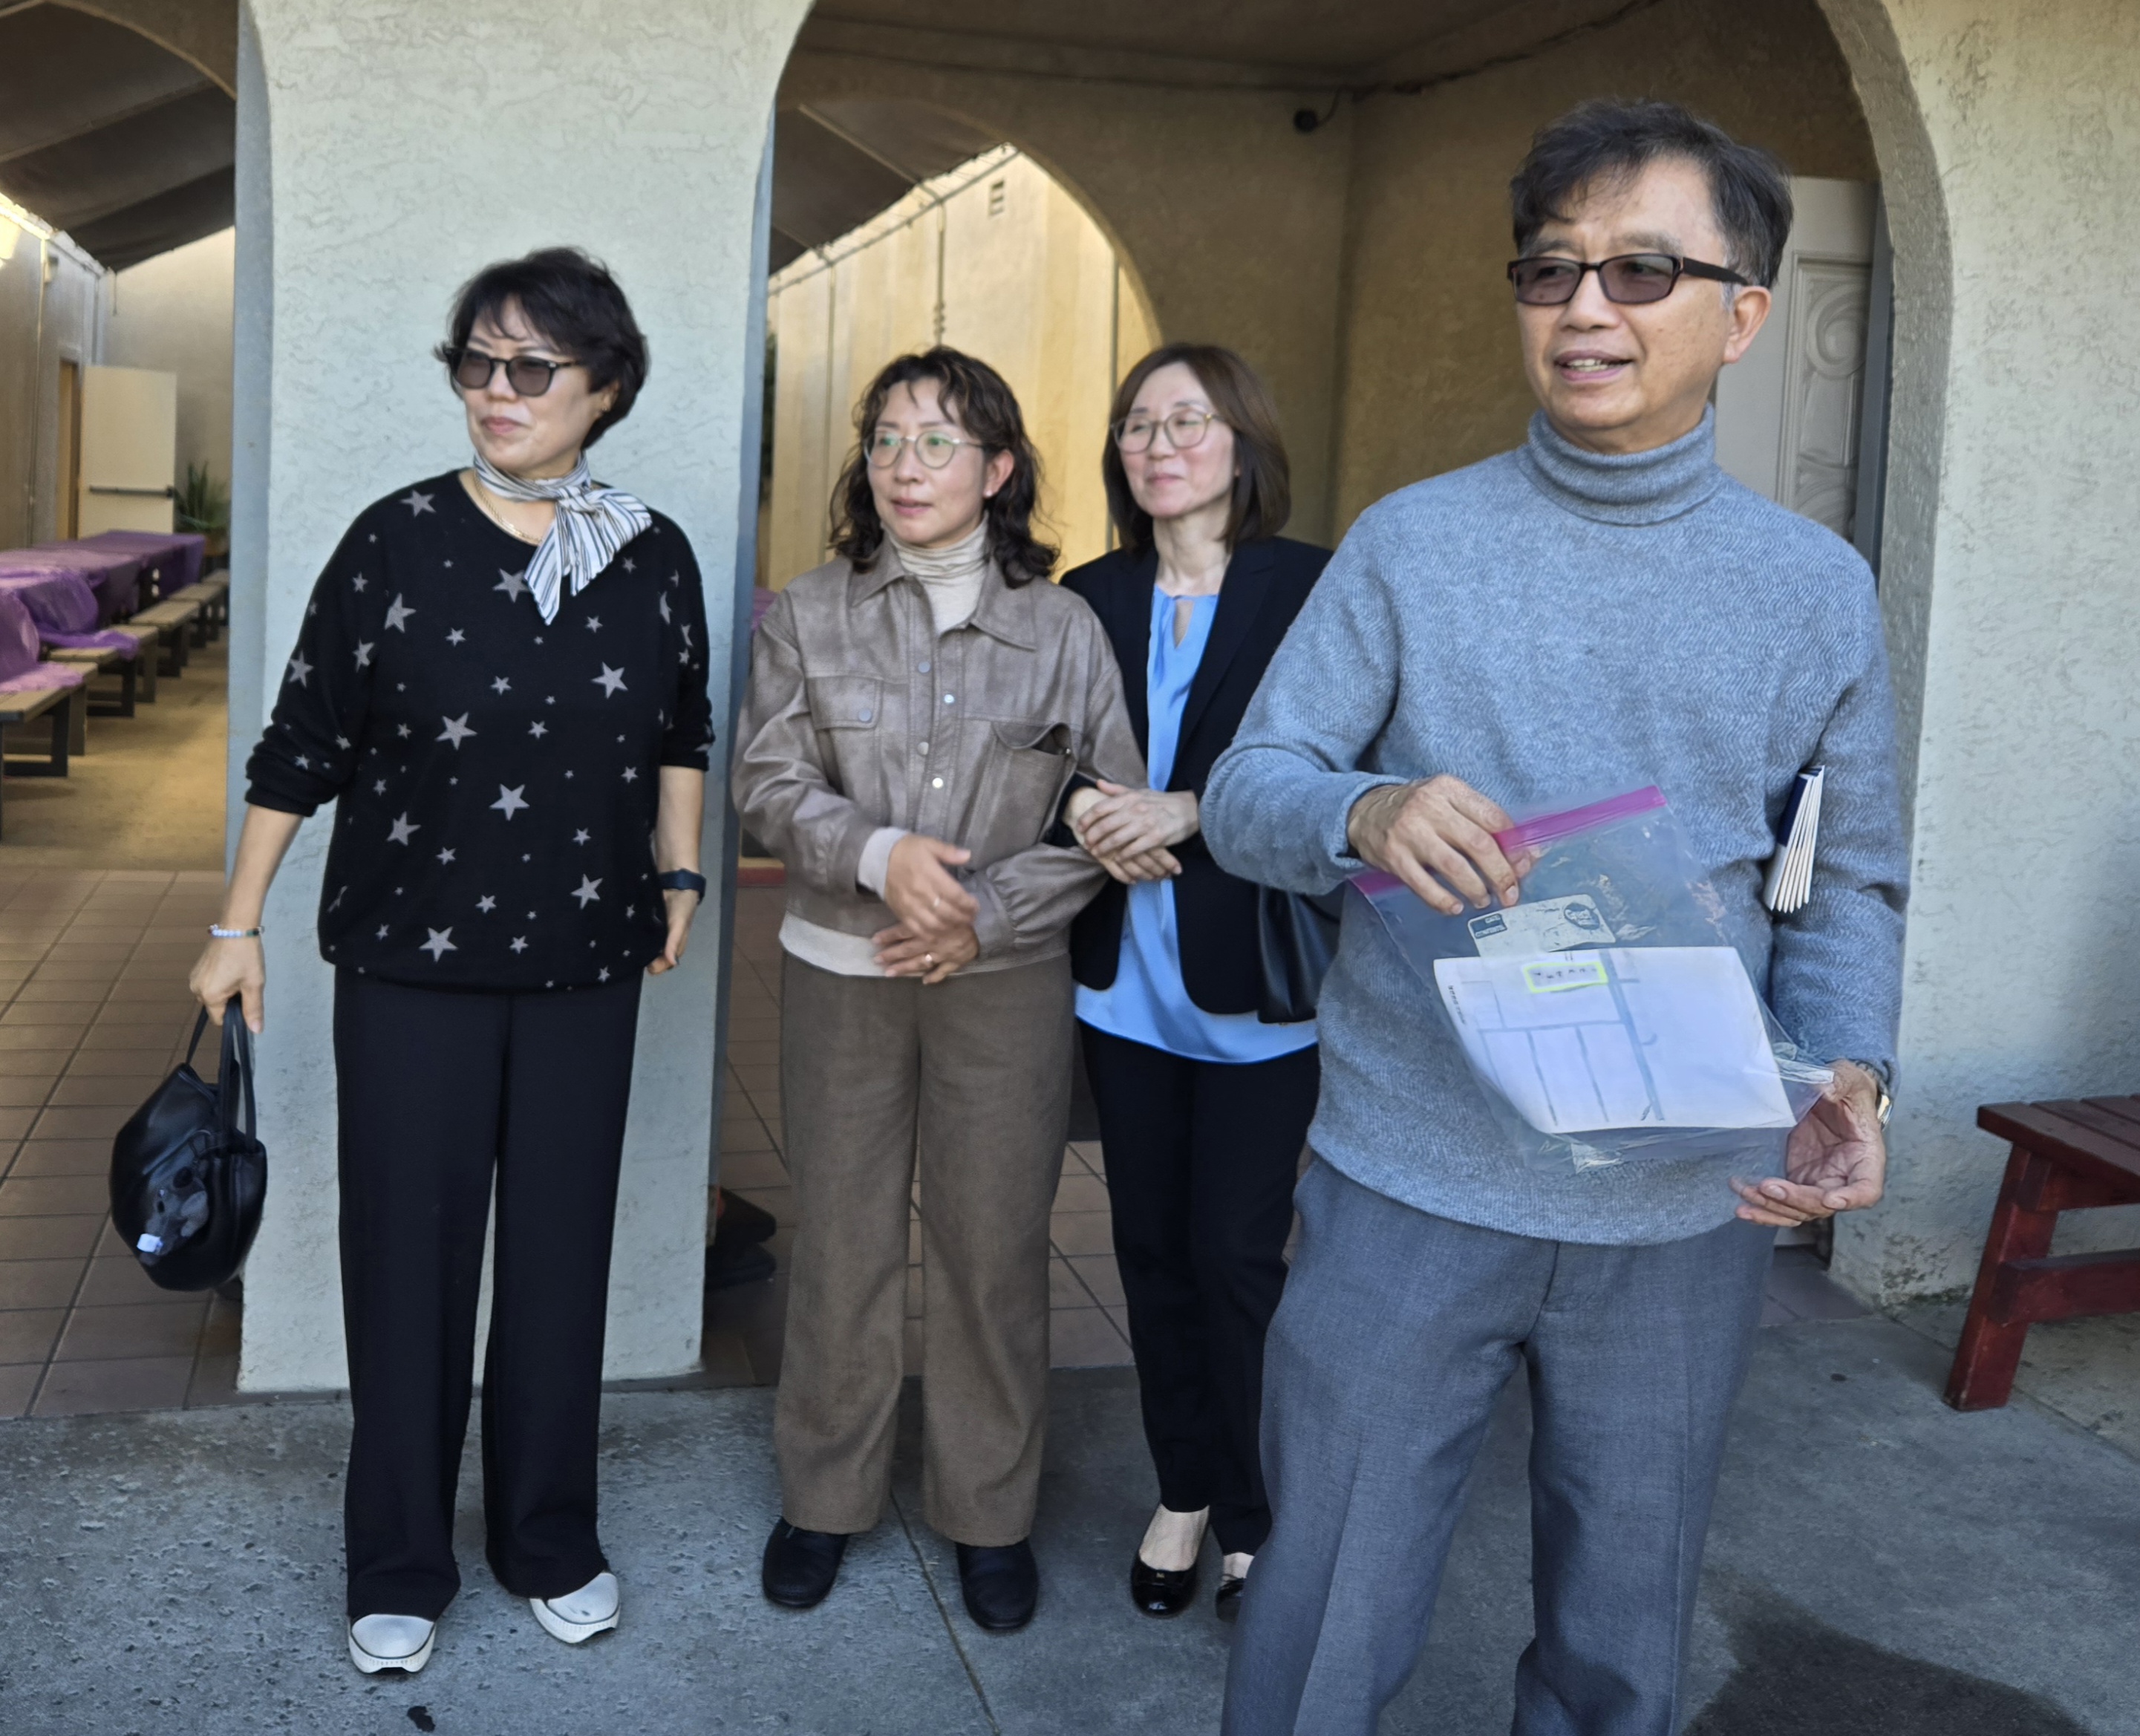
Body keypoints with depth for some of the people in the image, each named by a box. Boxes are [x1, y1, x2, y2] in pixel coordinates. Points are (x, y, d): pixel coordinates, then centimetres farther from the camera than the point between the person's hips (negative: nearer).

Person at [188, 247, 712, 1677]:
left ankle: (551, 1543, 29)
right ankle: (401, 1570, 23)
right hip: (412, 963, -2)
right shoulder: (399, 541, -5)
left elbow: (684, 733, 16)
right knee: (408, 1259, 5)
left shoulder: (654, 557, 2)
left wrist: (680, 876, 11)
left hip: (584, 966, 2)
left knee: (563, 1254, 11)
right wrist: (240, 926, 0)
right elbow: (304, 743, -1)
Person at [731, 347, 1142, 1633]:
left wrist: (985, 911, -12)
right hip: (843, 971, 1)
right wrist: (879, 854, -20)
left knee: (996, 1248, 6)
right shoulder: (808, 616, 3)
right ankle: (825, 1497, 28)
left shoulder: (1063, 629, 0)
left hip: (1008, 981, 0)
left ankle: (991, 1513, 24)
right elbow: (769, 784, -2)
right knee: (843, 1245, 9)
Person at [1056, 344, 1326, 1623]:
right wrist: (1081, 813, -9)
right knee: (1151, 1245, 12)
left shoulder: (1312, 589, -6)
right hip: (1127, 979, 5)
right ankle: (1184, 1492, 29)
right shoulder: (1091, 600, 8)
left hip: (1256, 988, -4)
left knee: (1238, 1256, -1)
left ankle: (1254, 1519, 18)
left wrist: (1190, 811, -21)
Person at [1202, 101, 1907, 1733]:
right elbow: (1246, 792, -3)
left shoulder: (1817, 589, 2)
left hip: (1688, 1218, 2)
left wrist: (1849, 1069, -14)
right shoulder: (1413, 543, -1)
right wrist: (1364, 812, -25)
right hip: (1408, 1189, -1)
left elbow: (1850, 884, 5)